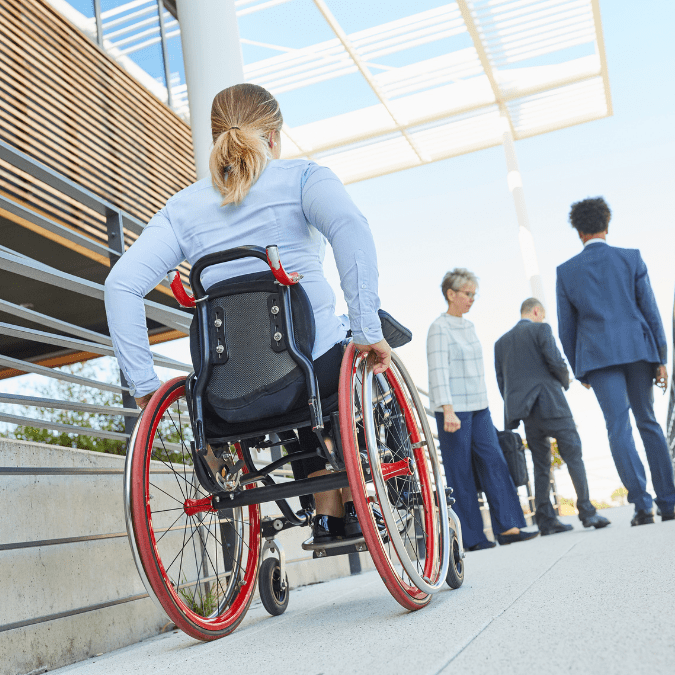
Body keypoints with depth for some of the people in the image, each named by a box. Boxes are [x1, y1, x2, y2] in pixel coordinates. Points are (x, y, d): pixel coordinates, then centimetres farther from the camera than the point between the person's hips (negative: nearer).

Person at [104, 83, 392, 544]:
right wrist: (368, 330, -20)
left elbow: (121, 285, -1)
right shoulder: (302, 177, 1)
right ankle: (356, 502, 25)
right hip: (318, 365, -4)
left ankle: (327, 513, 28)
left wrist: (143, 383, 1)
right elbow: (350, 228, -21)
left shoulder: (182, 206, 10)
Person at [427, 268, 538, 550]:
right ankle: (471, 537, 5)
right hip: (453, 410, -7)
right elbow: (439, 370, -18)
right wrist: (448, 411, -26)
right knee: (460, 472, -1)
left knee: (494, 463, 1)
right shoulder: (439, 328, -9)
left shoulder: (469, 326, 15)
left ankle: (507, 527, 4)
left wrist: (483, 404, 18)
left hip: (479, 408, 8)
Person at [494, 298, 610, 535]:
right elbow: (555, 362, -11)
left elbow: (501, 381, 13)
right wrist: (565, 381, 9)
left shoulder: (501, 342, 16)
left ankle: (546, 520, 7)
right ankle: (587, 512, -5)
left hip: (525, 411, 6)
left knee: (541, 465, 8)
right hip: (550, 403, -5)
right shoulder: (541, 329, 0)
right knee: (573, 455, -1)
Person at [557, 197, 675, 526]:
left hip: (598, 356, -1)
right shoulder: (631, 257, 3)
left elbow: (566, 328, 5)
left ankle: (642, 504, -9)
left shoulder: (566, 271, 3)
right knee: (648, 422, 12)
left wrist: (579, 371, 14)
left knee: (618, 428, -2)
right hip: (637, 349, 2)